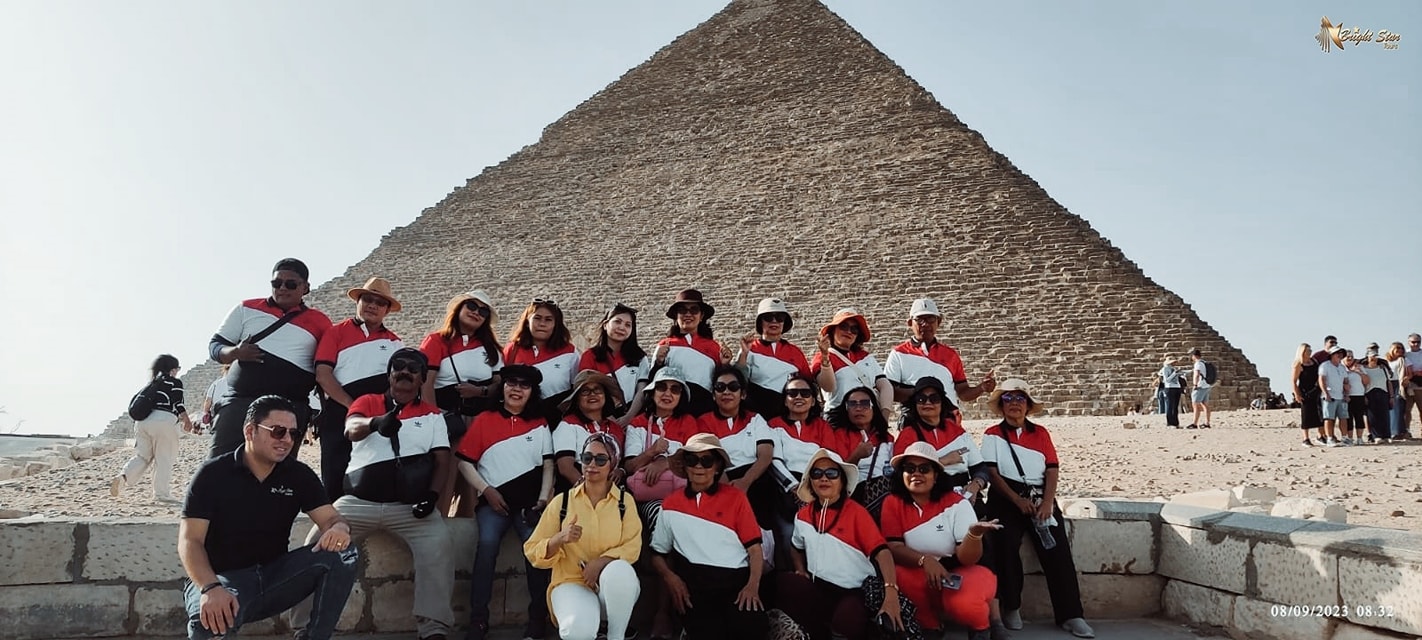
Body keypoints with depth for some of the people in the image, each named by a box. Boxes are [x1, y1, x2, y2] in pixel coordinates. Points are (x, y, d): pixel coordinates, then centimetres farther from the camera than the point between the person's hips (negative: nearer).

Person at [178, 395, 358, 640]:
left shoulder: (300, 475, 2)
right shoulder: (213, 474, -8)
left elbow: (330, 518, -2)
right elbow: (190, 541, -15)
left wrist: (339, 528, -31)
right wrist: (210, 588, -35)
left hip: (275, 573, 4)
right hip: (222, 577, -4)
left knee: (342, 554, -20)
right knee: (211, 618, -40)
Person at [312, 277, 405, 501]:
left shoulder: (394, 342, 16)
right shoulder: (337, 332, 7)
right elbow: (322, 373, -4)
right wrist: (352, 405, -14)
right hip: (342, 413, -2)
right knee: (336, 476, -2)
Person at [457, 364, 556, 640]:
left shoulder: (539, 424, 14)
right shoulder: (484, 420, 10)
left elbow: (548, 465, 9)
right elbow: (465, 462, 6)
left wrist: (543, 498, -4)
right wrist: (486, 490, -5)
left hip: (529, 499, 1)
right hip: (494, 499, 0)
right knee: (487, 543, -26)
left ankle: (538, 616, -10)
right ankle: (478, 618, -18)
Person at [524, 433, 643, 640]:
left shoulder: (624, 500, 3)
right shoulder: (562, 501, 2)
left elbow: (632, 547, -9)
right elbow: (533, 552, 0)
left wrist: (602, 561, -25)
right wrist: (560, 539, -19)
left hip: (613, 584, 2)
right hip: (571, 583, -2)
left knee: (620, 570, -35)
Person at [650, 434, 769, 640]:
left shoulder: (735, 497, 9)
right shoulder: (671, 504, 12)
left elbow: (754, 547, 4)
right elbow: (658, 552, 19)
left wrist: (753, 585, -12)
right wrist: (669, 577, -2)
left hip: (736, 577, 0)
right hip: (695, 583, 0)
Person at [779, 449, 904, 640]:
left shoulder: (856, 512, -6)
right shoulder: (803, 515, 9)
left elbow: (881, 550, -18)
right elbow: (797, 547, 28)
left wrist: (891, 591, -33)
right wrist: (801, 570, 7)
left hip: (854, 591, -5)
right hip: (818, 588, 6)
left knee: (847, 621, -37)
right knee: (781, 582, -22)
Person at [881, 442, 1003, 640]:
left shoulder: (956, 503, -11)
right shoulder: (893, 503, -5)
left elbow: (967, 559, -16)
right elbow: (894, 548, -13)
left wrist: (975, 534, -38)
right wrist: (924, 560, -32)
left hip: (960, 574, -2)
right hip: (921, 579, 2)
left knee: (964, 604, -35)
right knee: (899, 577, -31)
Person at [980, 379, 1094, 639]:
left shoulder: (1041, 433, 13)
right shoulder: (993, 434, 6)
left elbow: (1052, 469, 5)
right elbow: (991, 472, -4)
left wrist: (1047, 501, -12)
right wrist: (1018, 500, -16)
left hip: (1040, 496, 3)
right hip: (1007, 497, -2)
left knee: (1057, 549, -16)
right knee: (1006, 544, -26)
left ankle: (1070, 615, -13)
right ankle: (1011, 607, -10)